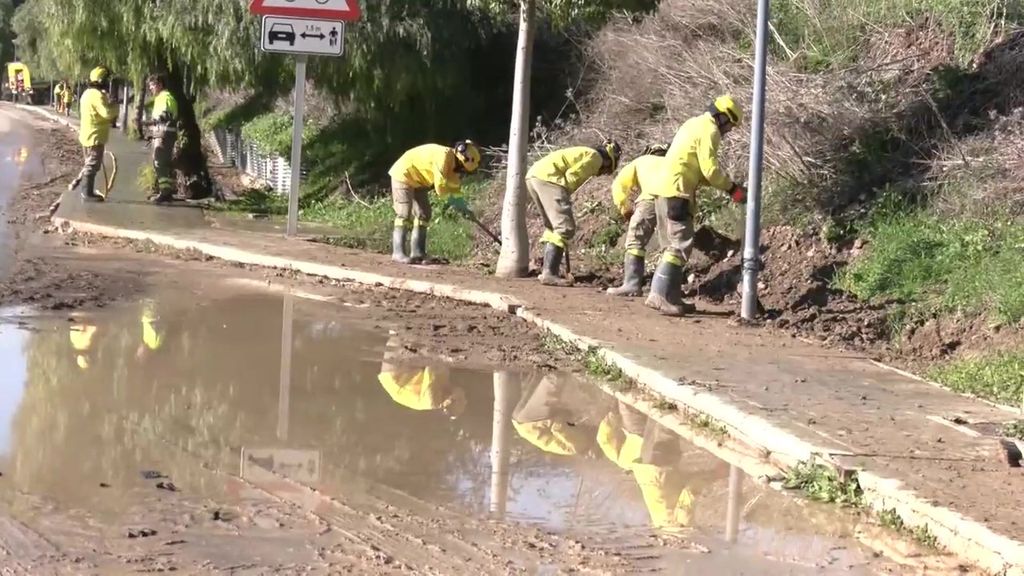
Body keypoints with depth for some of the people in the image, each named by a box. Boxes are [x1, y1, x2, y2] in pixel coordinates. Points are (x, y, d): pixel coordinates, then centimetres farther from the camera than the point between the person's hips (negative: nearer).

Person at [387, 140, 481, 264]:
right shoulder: (444, 156, -28)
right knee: (404, 214, -14)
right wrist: (456, 204, -13)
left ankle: (418, 253, 6)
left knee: (423, 214, 5)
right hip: (404, 175, -10)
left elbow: (455, 190, 10)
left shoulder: (454, 164, 2)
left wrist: (464, 208, -2)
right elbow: (440, 188, -27)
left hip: (418, 181, 10)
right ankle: (398, 253, -15)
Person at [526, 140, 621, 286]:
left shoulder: (583, 153, 32)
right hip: (547, 177, -10)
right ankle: (549, 274, -18)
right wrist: (566, 200, -1)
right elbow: (571, 175, -9)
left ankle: (547, 272, 14)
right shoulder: (595, 156, 4)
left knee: (552, 226, 18)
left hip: (533, 175, 10)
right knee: (565, 227, -10)